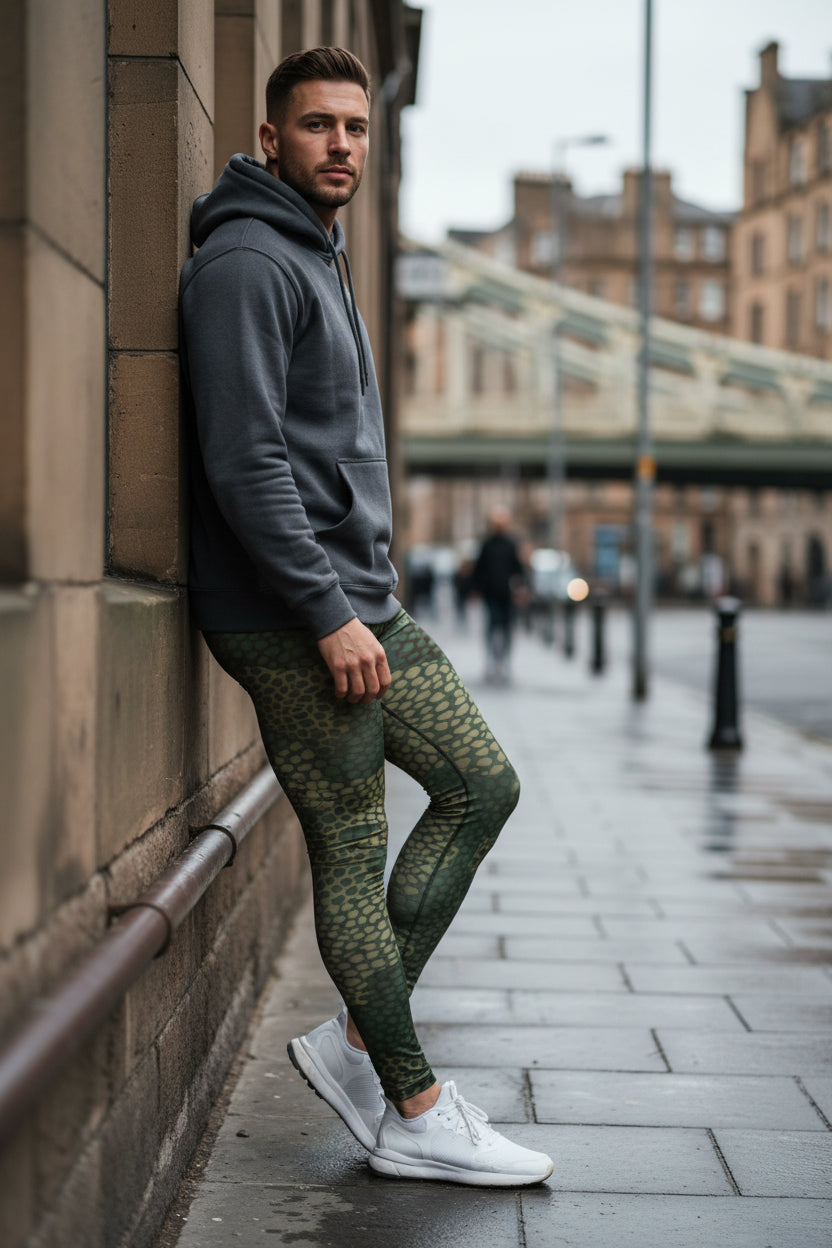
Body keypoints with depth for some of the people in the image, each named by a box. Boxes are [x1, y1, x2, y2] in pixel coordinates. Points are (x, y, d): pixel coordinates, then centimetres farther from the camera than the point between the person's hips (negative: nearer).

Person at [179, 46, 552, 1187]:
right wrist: (328, 614, -23)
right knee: (352, 855, -3)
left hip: (360, 600, 10)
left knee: (482, 783, 10)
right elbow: (244, 462, -21)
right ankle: (414, 1115, 7)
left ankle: (358, 1041, 13)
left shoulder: (321, 261, 20)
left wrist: (365, 592, 20)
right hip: (293, 617, -10)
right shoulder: (245, 262, -12)